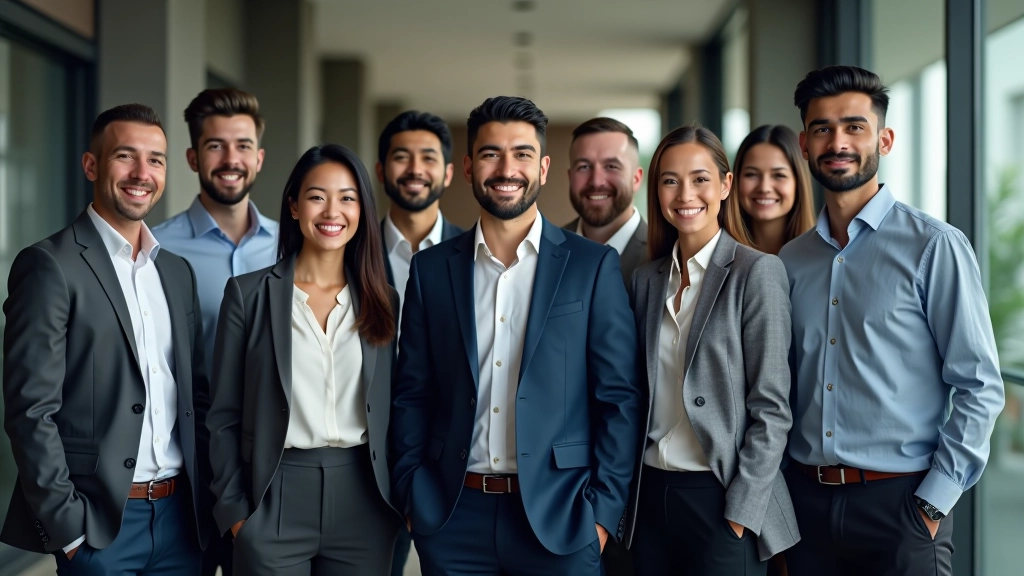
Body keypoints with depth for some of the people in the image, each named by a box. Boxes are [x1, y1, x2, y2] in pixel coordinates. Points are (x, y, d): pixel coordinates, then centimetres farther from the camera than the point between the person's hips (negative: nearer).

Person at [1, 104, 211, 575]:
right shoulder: (49, 266, -7)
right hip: (99, 519, -6)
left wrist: (209, 499, 8)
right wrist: (67, 527, -14)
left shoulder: (178, 271, 13)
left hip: (179, 514, 6)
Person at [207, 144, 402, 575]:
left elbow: (392, 410, 11)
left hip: (362, 500, 2)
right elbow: (225, 414, 1)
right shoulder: (249, 293, 0)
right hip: (275, 502, -2)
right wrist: (233, 509, -4)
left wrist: (401, 497, 6)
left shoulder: (382, 302, 8)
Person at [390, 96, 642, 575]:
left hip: (558, 517, -2)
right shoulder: (431, 269, 6)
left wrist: (603, 510, -7)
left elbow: (618, 398, -2)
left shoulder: (593, 266, 0)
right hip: (452, 518, 2)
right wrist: (411, 498, 1)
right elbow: (412, 396, 8)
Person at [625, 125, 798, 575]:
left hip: (722, 498, -5)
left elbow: (771, 407, -10)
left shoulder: (757, 272, -8)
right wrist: (630, 495, 6)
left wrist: (742, 511, -14)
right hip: (652, 494, 5)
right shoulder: (647, 279, 9)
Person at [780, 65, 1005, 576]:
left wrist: (933, 503, -11)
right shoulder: (790, 261, 9)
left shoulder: (934, 248, -5)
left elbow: (980, 386, -8)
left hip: (898, 500, -4)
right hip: (807, 500, 4)